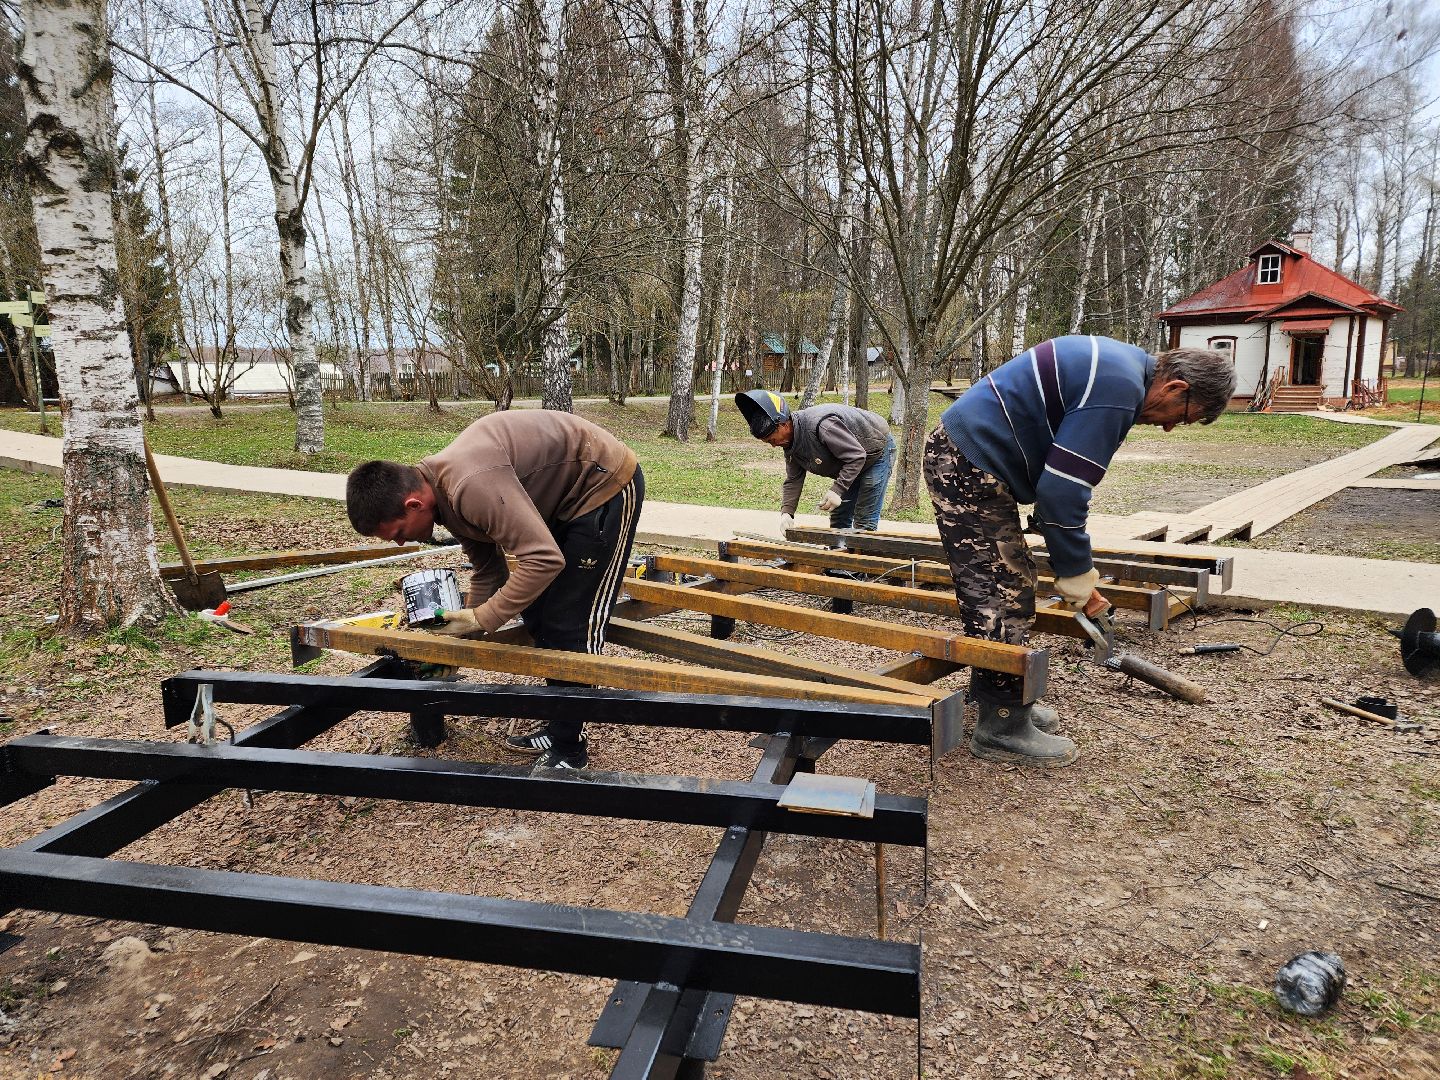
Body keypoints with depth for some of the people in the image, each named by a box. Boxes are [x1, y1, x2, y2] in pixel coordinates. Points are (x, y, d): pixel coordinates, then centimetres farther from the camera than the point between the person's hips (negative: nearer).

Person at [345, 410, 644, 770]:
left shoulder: (471, 484, -32)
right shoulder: (445, 491, 0)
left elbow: (544, 559, -34)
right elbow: (487, 571, 10)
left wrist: (482, 619, -25)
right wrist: (463, 634, 8)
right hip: (566, 496, 10)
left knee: (568, 626, -8)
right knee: (536, 615, 12)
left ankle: (569, 749, 7)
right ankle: (560, 729, 24)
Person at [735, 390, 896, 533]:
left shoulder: (822, 426, -38)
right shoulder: (789, 442, -9)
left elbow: (857, 456, -33)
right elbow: (793, 480, -5)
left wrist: (837, 490, -36)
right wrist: (786, 512, -19)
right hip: (851, 463, 9)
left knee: (864, 522, -10)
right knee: (839, 519, 11)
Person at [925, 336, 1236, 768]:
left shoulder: (1119, 362, 14)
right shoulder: (1118, 391, -19)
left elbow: (1062, 480, 21)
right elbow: (1062, 490, -22)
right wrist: (1078, 579, -11)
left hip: (959, 456, 11)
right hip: (969, 467, -11)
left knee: (996, 591, 16)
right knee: (1003, 599, -7)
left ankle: (997, 698, 27)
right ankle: (1002, 727, 3)